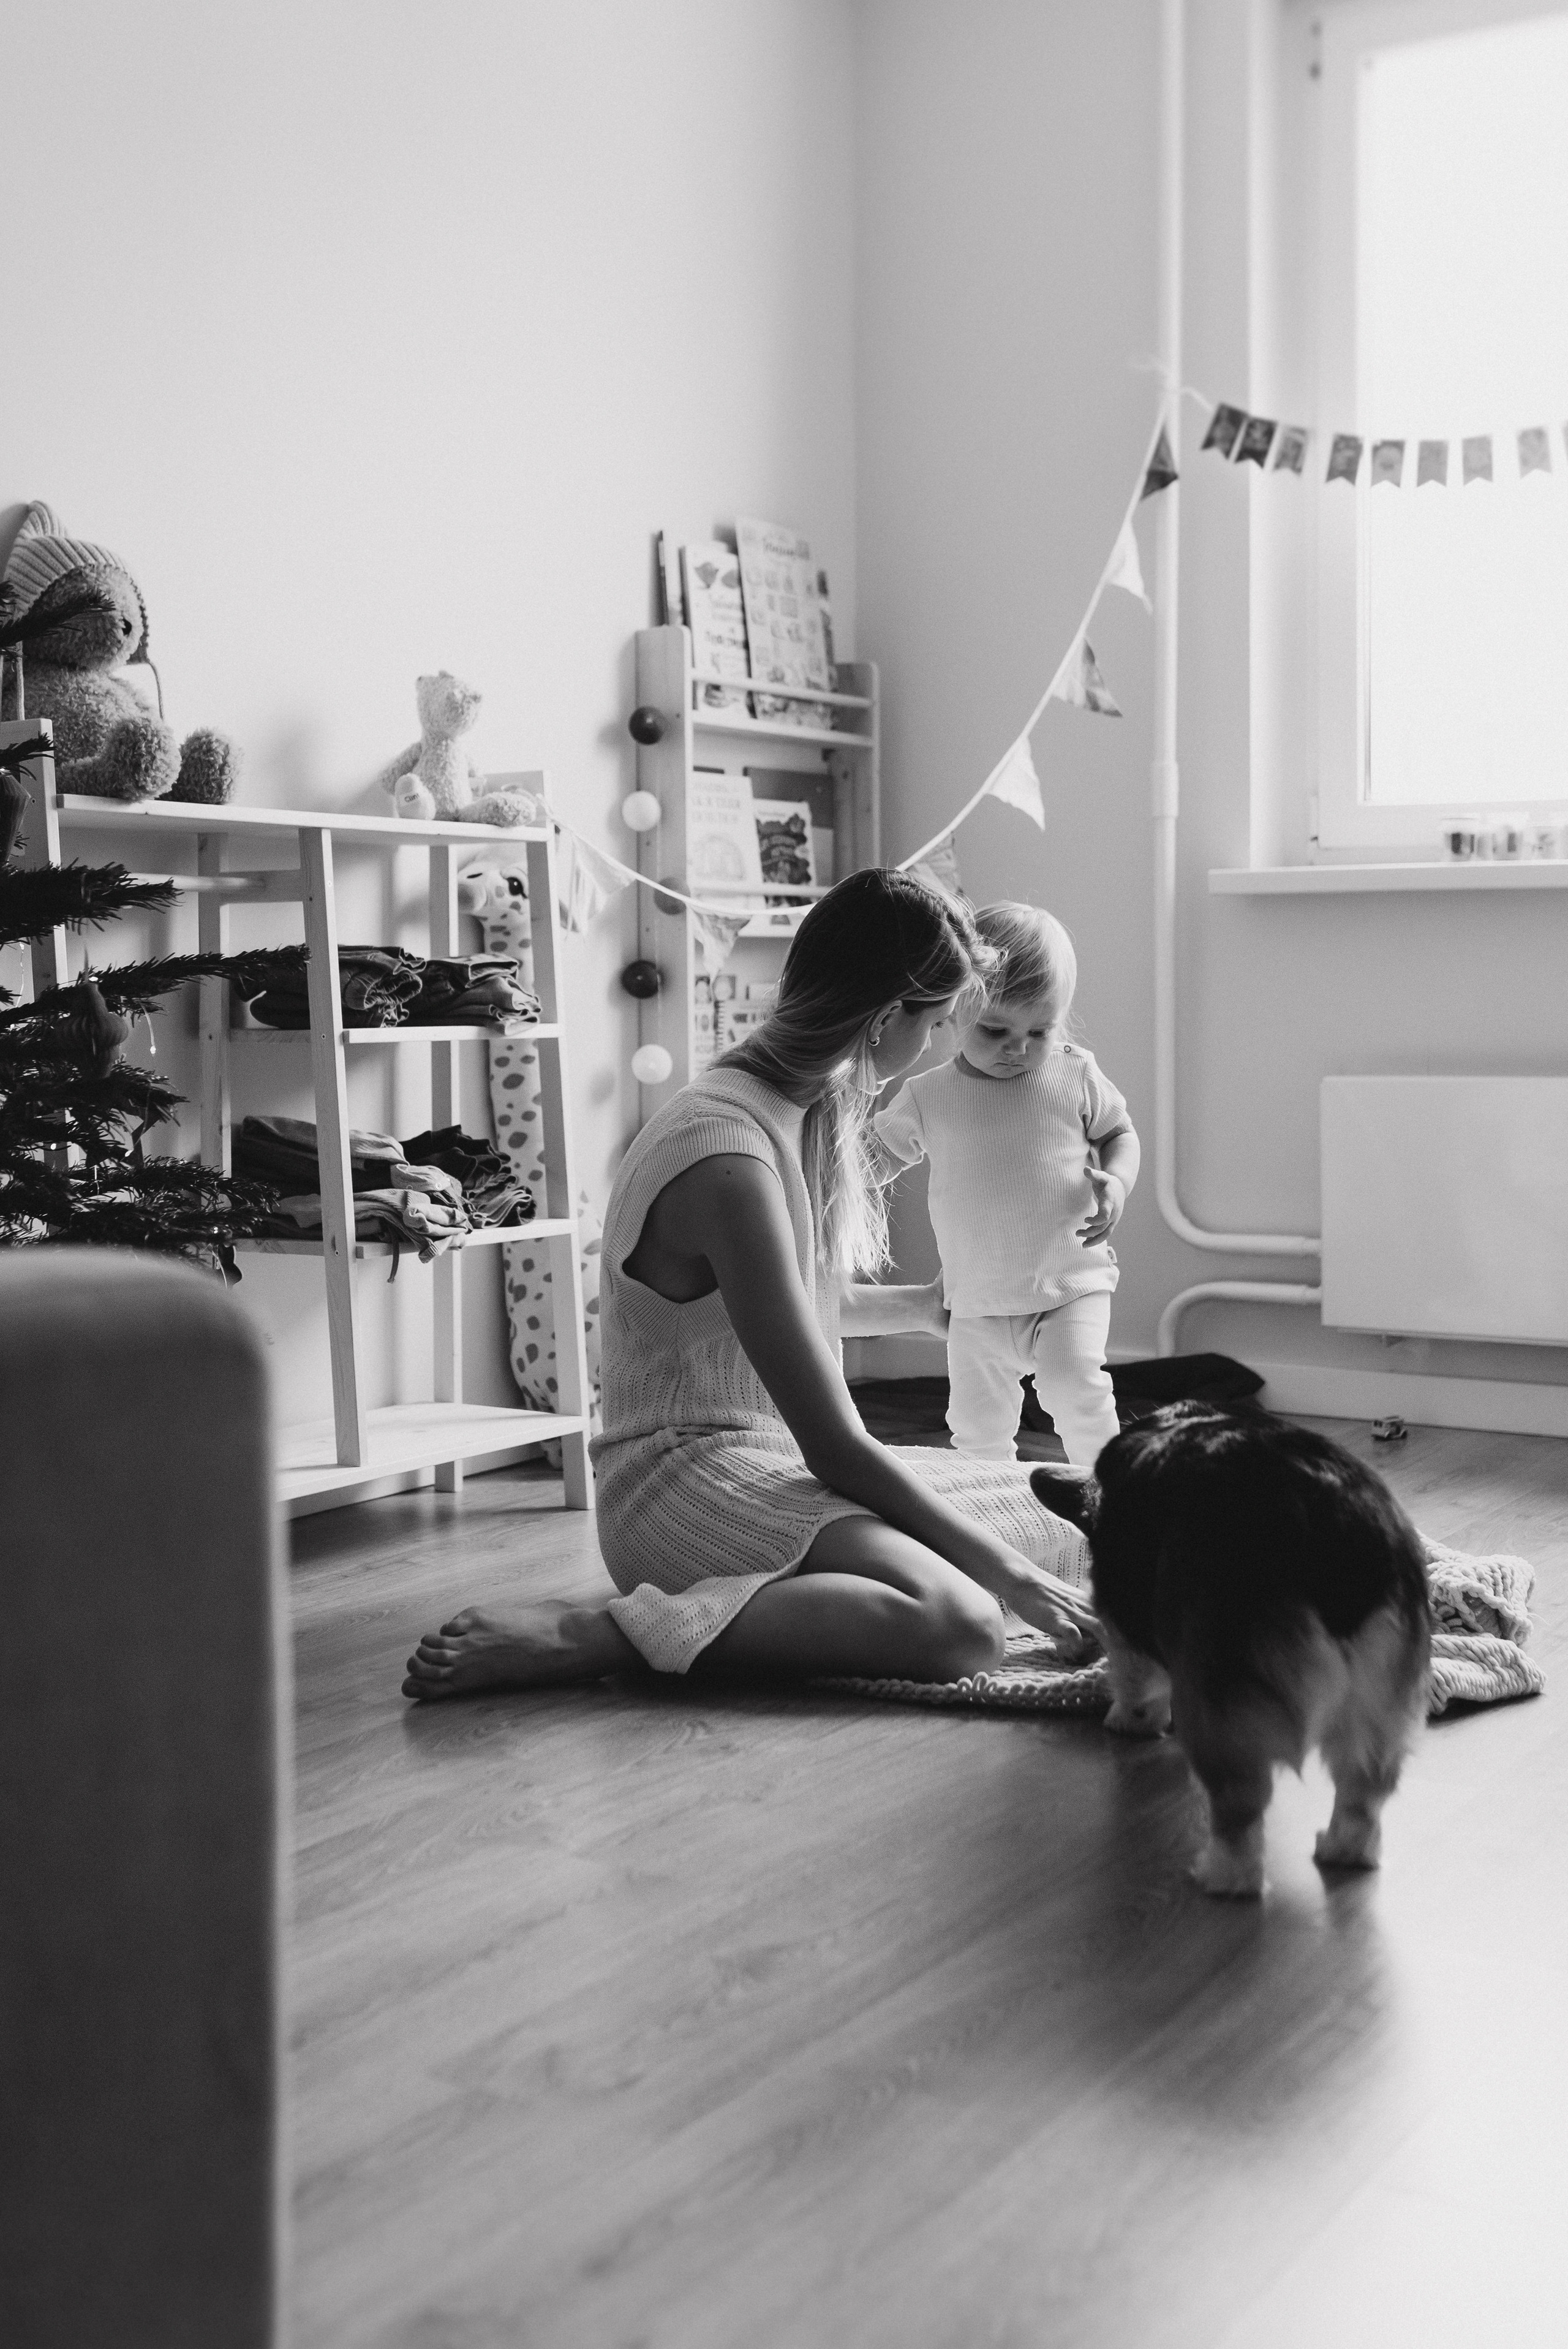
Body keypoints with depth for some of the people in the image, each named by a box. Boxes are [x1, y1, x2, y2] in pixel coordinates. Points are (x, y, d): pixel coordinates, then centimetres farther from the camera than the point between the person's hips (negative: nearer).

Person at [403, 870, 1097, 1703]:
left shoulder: (812, 1110, 7)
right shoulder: (728, 1159, -23)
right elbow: (833, 1447, -21)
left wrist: (920, 1306, 38)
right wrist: (1007, 1571, -15)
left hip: (780, 1461, 10)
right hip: (690, 1476, -10)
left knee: (1072, 1530, 7)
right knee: (960, 1625, -33)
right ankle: (575, 1636, -25)